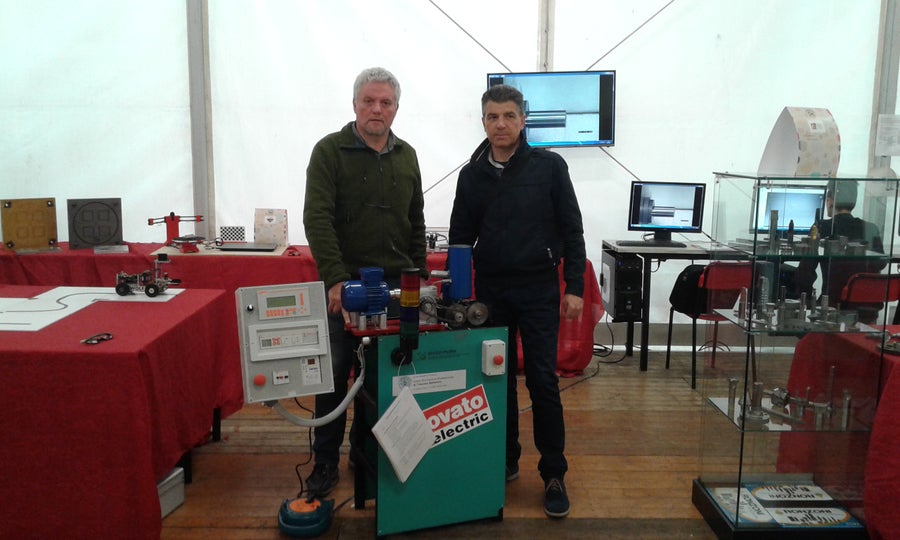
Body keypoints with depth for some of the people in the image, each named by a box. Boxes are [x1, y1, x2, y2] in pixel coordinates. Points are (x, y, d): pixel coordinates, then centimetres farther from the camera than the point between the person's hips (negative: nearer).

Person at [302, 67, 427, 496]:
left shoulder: (406, 155, 11)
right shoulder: (330, 151, -4)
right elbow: (317, 218, -13)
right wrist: (335, 278, -21)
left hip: (397, 284, 4)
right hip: (345, 283, -4)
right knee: (335, 375, 4)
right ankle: (326, 463, 19)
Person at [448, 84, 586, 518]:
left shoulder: (550, 167, -3)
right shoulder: (471, 174, 5)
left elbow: (571, 230, -2)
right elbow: (460, 237, 8)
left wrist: (575, 287, -7)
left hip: (539, 289, -3)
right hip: (490, 290, 3)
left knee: (542, 380, -1)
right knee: (498, 379, 10)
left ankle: (553, 474, 11)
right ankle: (506, 459, 26)